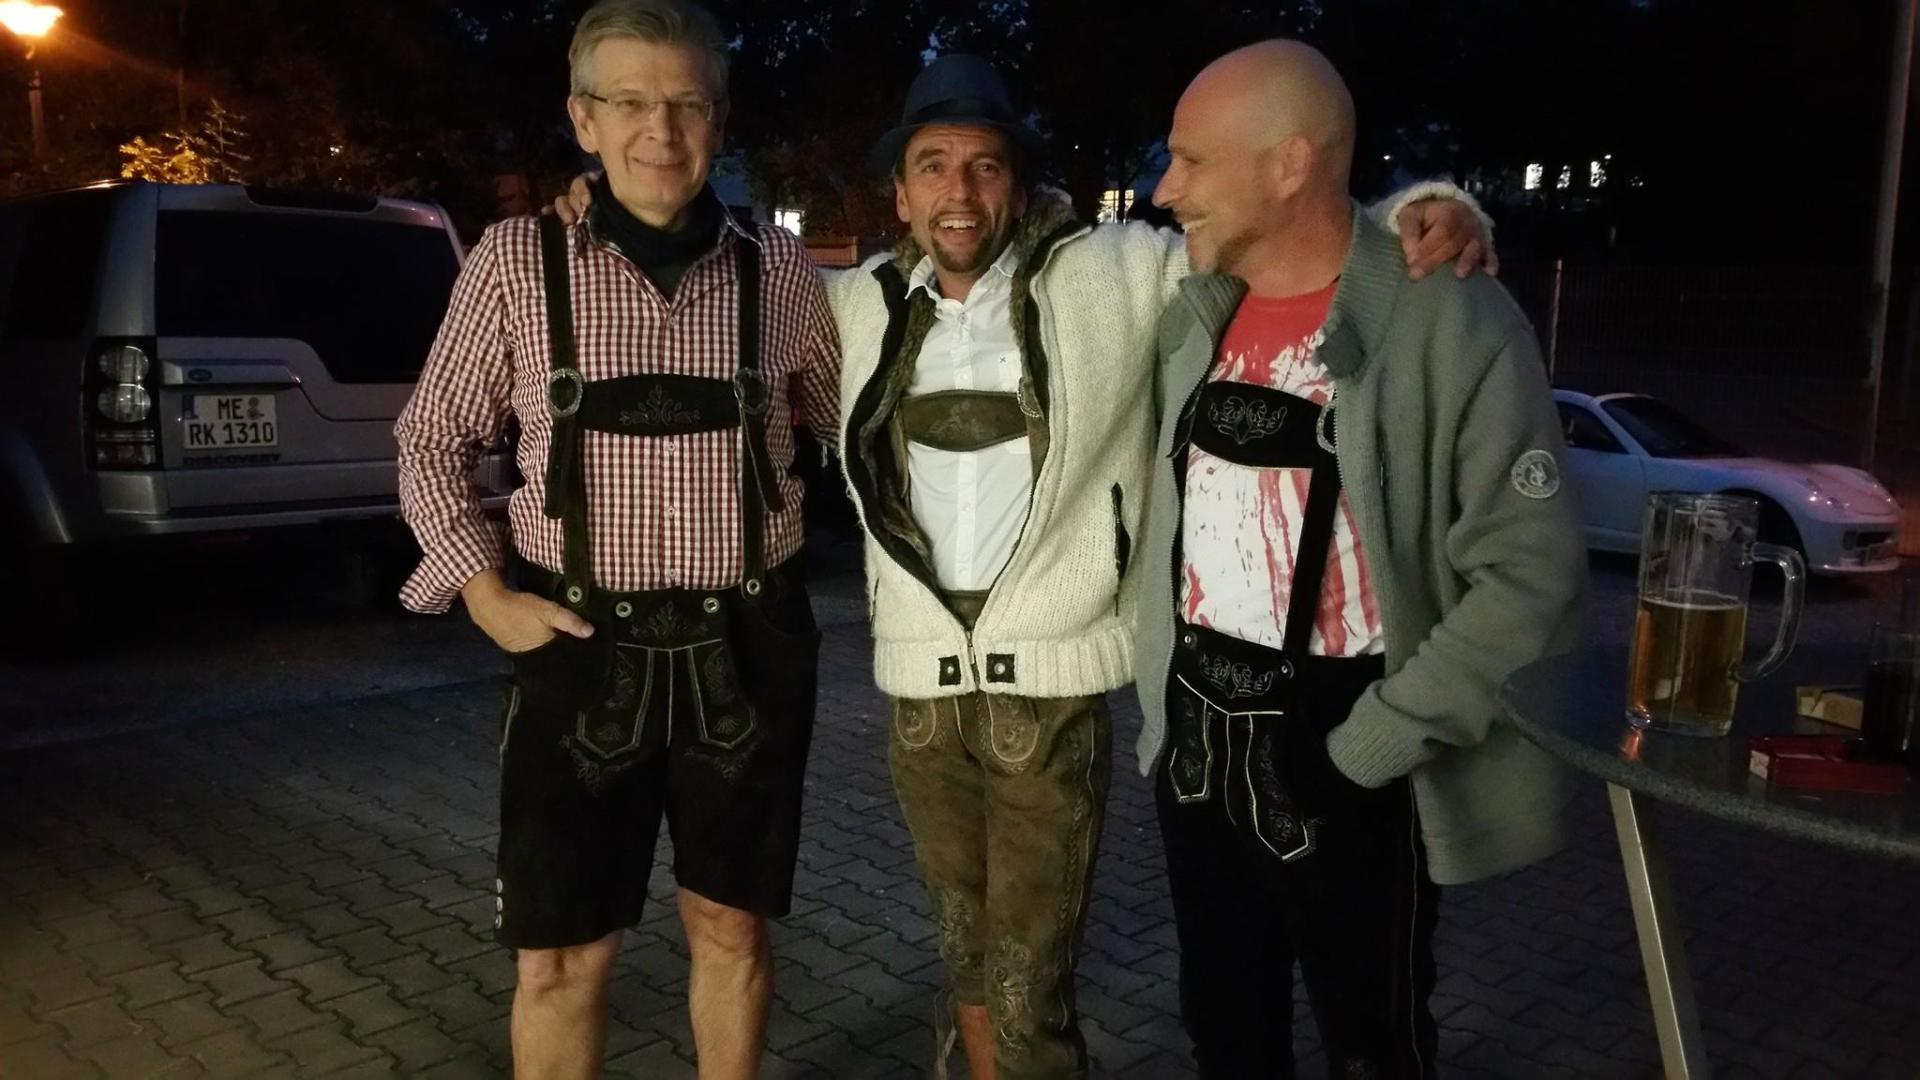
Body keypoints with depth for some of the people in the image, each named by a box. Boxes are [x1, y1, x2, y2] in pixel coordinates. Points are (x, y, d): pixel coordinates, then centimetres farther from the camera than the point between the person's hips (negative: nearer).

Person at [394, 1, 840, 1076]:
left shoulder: (781, 270, 0)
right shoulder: (519, 262, -3)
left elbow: (851, 423, 14)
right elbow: (432, 440, 6)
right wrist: (486, 592, -2)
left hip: (747, 650, 1)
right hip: (584, 648, -1)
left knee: (732, 926, 15)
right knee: (562, 956, 8)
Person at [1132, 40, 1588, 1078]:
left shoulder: (1450, 321, -15)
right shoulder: (1196, 316, 4)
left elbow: (1529, 576, -17)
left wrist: (1368, 748, -18)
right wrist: (1166, 695, 8)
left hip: (1338, 768, -5)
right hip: (1193, 747, 6)